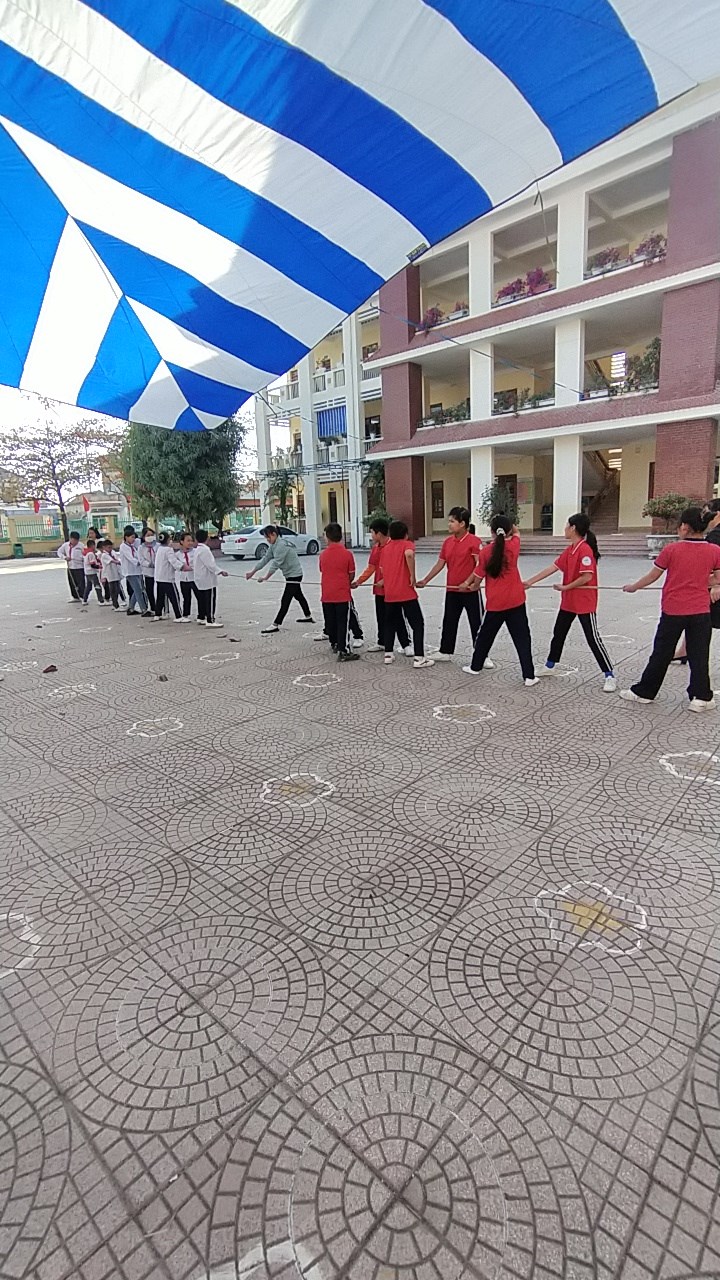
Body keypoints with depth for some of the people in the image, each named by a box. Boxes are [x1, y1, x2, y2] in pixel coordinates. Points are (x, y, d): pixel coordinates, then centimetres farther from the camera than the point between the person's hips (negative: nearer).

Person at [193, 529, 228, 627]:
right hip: (208, 579, -10)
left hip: (199, 579, 10)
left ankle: (201, 617, 26)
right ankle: (210, 621, -9)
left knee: (201, 599, 17)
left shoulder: (197, 550, 13)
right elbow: (210, 564, -23)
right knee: (210, 600, -8)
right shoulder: (205, 550, -17)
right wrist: (220, 572, -25)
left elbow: (194, 564, 23)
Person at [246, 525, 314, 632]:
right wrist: (252, 572, 6)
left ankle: (276, 625, -11)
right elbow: (265, 559, 8)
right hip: (291, 575, 11)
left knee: (285, 601, -10)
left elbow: (276, 563, -27)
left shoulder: (282, 545, -24)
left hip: (294, 575, -11)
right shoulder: (273, 545, 6)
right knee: (299, 596, 24)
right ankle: (308, 616, 40)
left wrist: (265, 578, -27)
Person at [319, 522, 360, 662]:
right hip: (342, 594, -3)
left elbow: (323, 571, 10)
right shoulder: (347, 554, -8)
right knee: (343, 623, -1)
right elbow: (351, 575, -2)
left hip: (326, 595, 4)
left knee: (330, 621, 16)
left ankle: (334, 645, 32)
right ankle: (343, 651, -3)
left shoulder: (323, 555, 0)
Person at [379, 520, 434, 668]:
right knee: (418, 624, 0)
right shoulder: (407, 544, -2)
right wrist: (412, 576, -19)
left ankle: (388, 654, 21)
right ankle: (419, 658, -4)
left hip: (389, 594, 6)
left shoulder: (385, 548, 14)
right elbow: (409, 554, -25)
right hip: (406, 592, -5)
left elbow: (382, 569, 14)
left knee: (390, 623, 19)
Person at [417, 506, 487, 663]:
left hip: (470, 591, -6)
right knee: (449, 622, 14)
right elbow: (440, 564, 11)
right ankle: (445, 652, 26)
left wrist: (468, 582, -25)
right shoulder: (447, 542, 7)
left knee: (477, 623, 2)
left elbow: (480, 565, -19)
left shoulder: (474, 541, -13)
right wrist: (425, 580, 8)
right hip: (451, 590, 6)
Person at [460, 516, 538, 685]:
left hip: (495, 603, 0)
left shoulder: (485, 552, -6)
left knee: (485, 635, 18)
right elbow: (516, 532, 22)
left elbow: (479, 577, 2)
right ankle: (529, 676, 1)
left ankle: (475, 667, 32)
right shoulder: (513, 546, -3)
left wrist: (471, 586, 20)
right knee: (522, 638, 3)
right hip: (515, 601, 0)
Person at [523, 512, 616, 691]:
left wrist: (565, 587, -15)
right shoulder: (569, 550, 7)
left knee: (593, 639, -4)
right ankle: (550, 666, 35)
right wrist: (529, 582, 7)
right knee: (558, 633, 19)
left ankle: (610, 676, 5)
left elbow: (587, 577, -25)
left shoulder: (585, 550, -20)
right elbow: (552, 568, 8)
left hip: (585, 603, -9)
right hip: (568, 602, 9)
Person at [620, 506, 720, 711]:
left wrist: (633, 587, 13)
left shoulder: (671, 549, -10)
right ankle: (701, 697, 14)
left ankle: (644, 692, 19)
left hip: (673, 611, -1)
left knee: (661, 654, 9)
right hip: (700, 611, 1)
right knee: (699, 655, 10)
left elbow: (652, 576, -2)